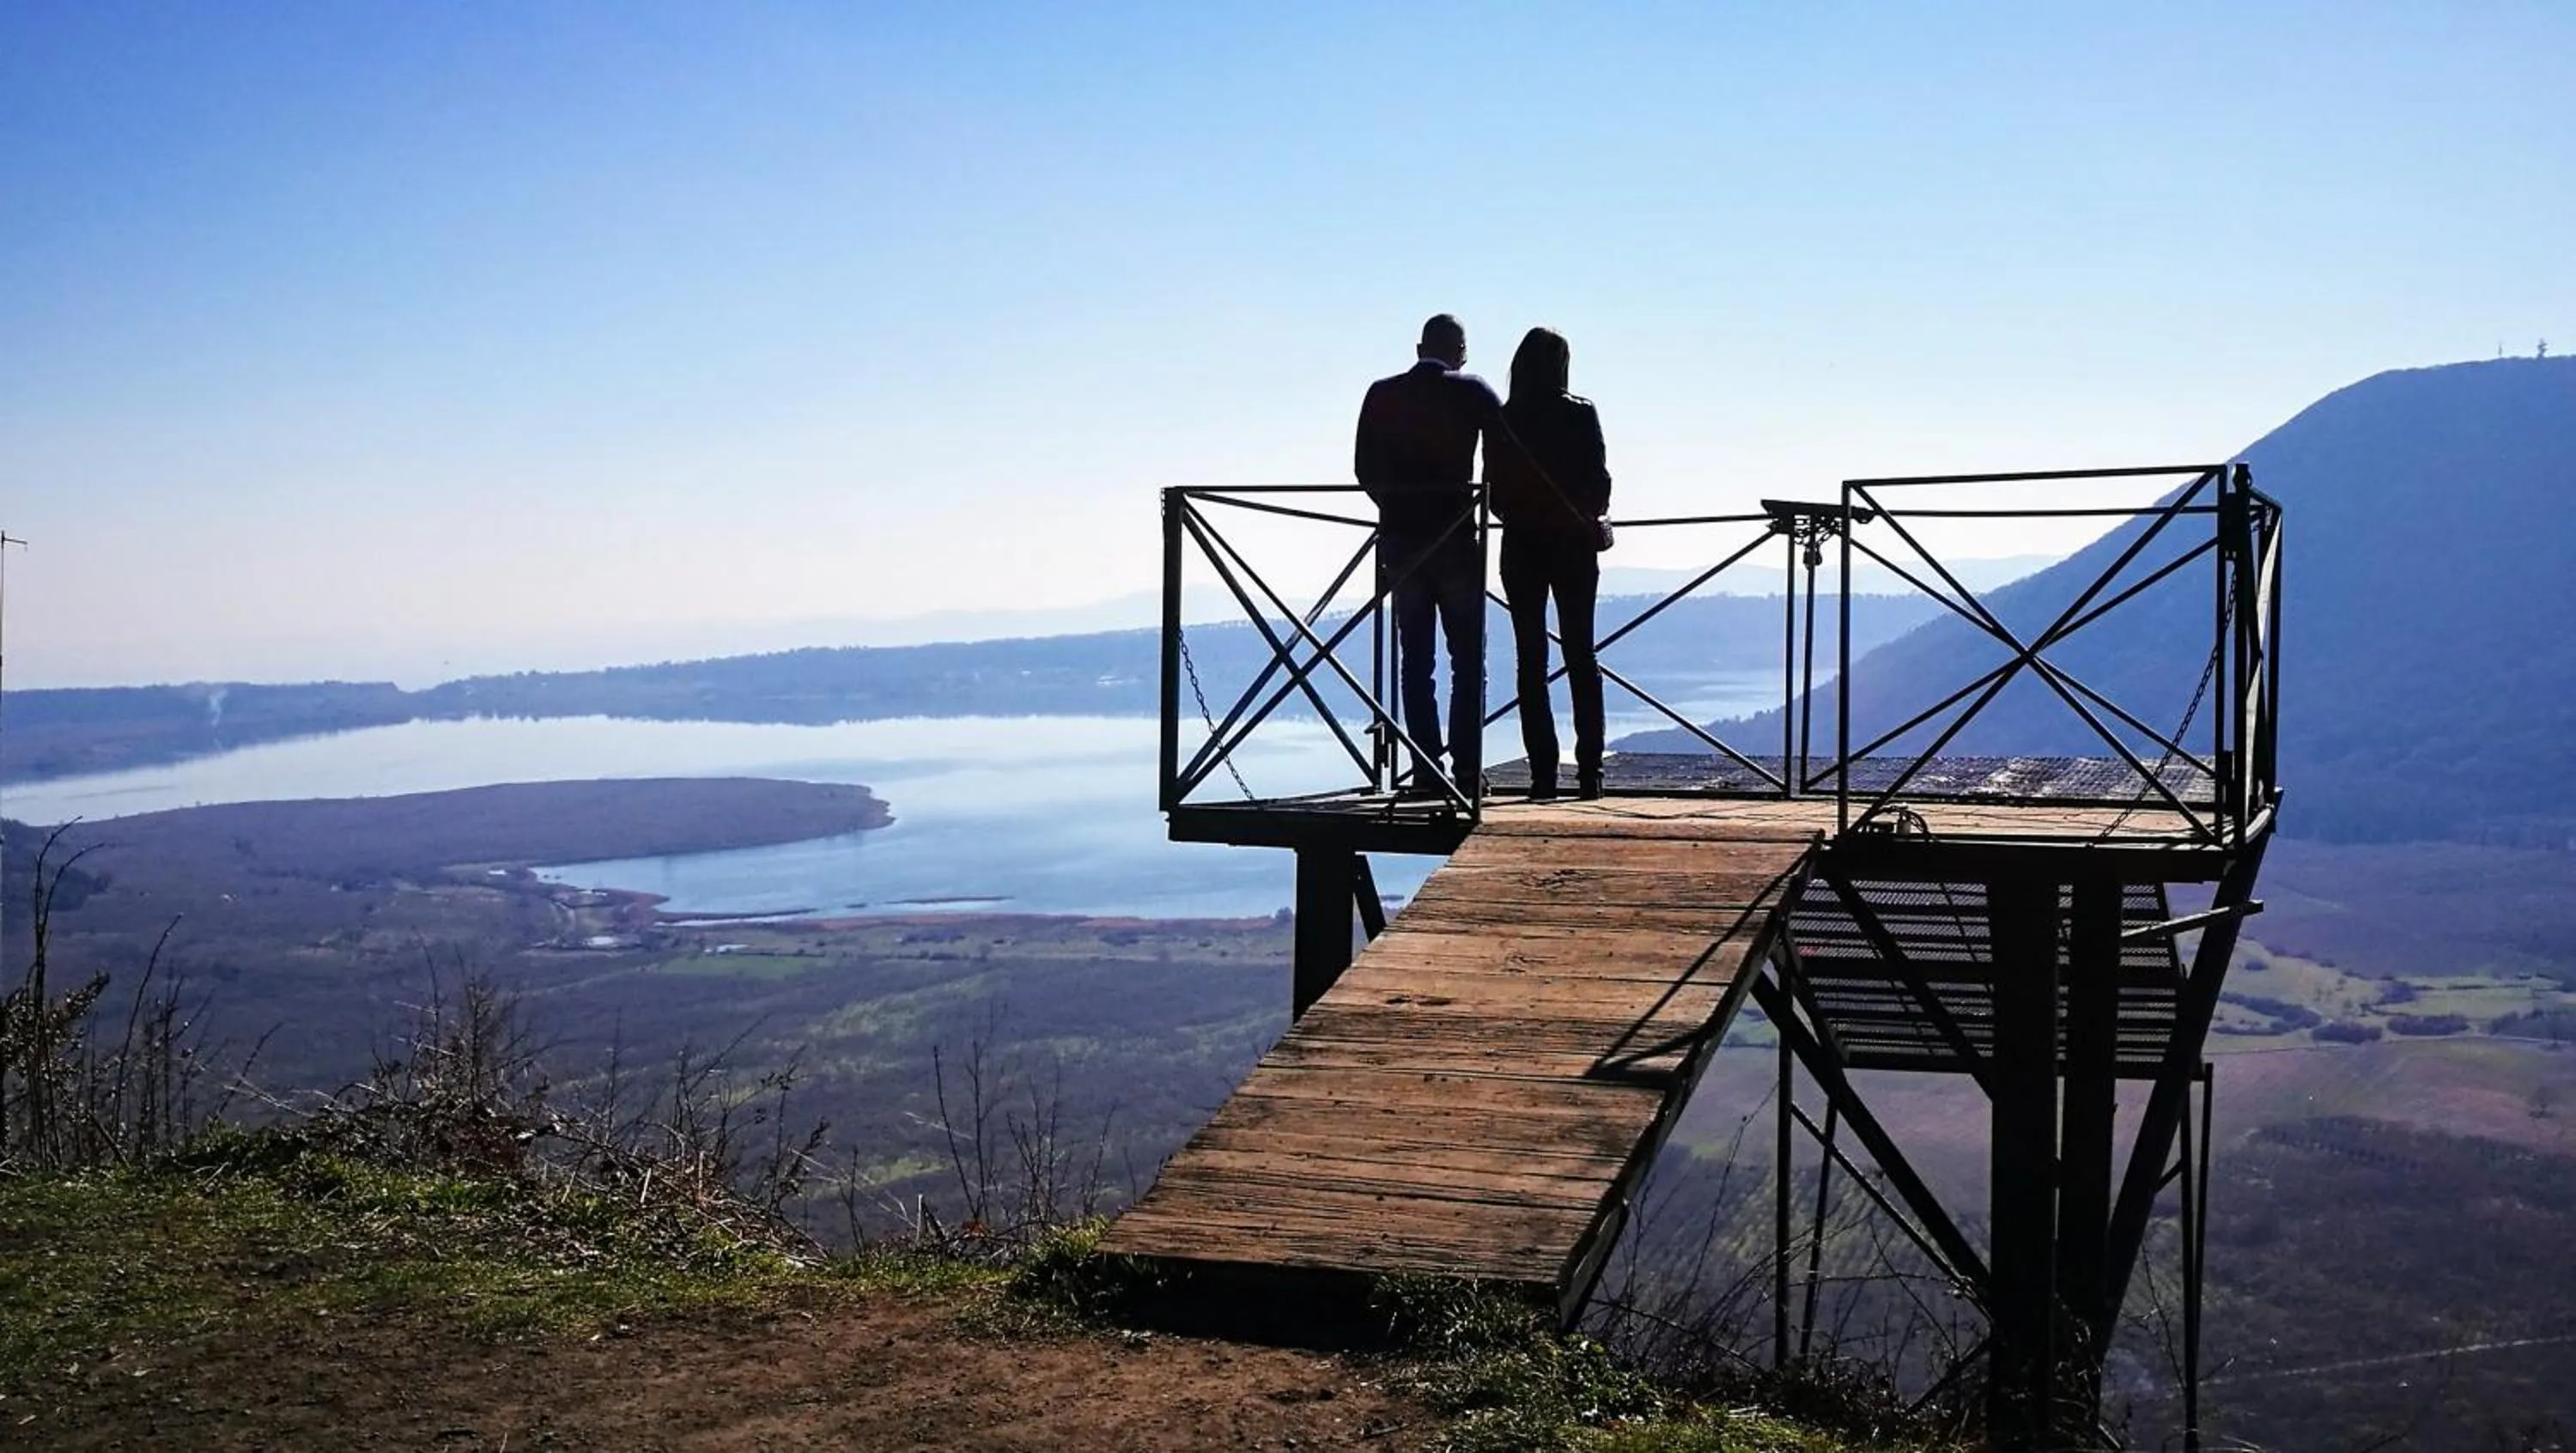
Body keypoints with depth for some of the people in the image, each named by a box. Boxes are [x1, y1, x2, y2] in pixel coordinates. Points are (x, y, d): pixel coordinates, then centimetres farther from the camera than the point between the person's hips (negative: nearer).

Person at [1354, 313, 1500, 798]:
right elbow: (1502, 462, -1)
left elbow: (1364, 469, 8)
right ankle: (1466, 770, -3)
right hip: (1457, 539, -3)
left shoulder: (1381, 395, 6)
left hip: (1399, 539, 3)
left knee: (1414, 660, 7)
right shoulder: (1474, 393, -1)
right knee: (1468, 660, 4)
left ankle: (1426, 771, 3)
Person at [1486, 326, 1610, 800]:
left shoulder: (1502, 420, -2)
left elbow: (1494, 487, -1)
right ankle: (1589, 770, 1)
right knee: (1581, 656, 6)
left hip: (1521, 547, 0)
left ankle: (1543, 772, -1)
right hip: (1573, 545, 0)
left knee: (1531, 660, 3)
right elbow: (1600, 480, -3)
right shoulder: (1581, 414, -5)